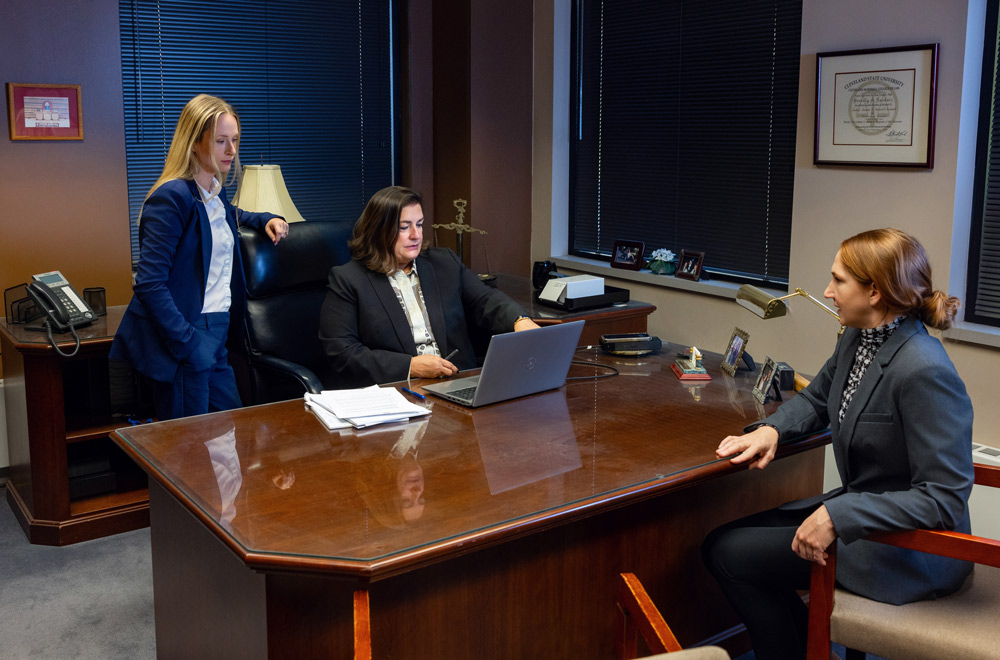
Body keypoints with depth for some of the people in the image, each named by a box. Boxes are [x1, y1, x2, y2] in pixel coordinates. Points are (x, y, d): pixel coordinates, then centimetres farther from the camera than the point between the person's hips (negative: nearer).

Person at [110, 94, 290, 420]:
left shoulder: (214, 192, 12)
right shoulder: (172, 197, -14)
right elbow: (149, 284, -19)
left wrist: (265, 219, 20)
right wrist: (189, 343, -22)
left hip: (215, 333, 9)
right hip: (181, 343, -9)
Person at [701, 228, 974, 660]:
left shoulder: (925, 372, -28)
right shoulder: (857, 339, 0)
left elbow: (945, 498, -27)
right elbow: (816, 399, 18)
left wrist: (837, 516, -30)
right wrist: (771, 429, -3)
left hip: (909, 552, -9)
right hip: (860, 507, 9)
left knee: (726, 552, -8)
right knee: (735, 535, 9)